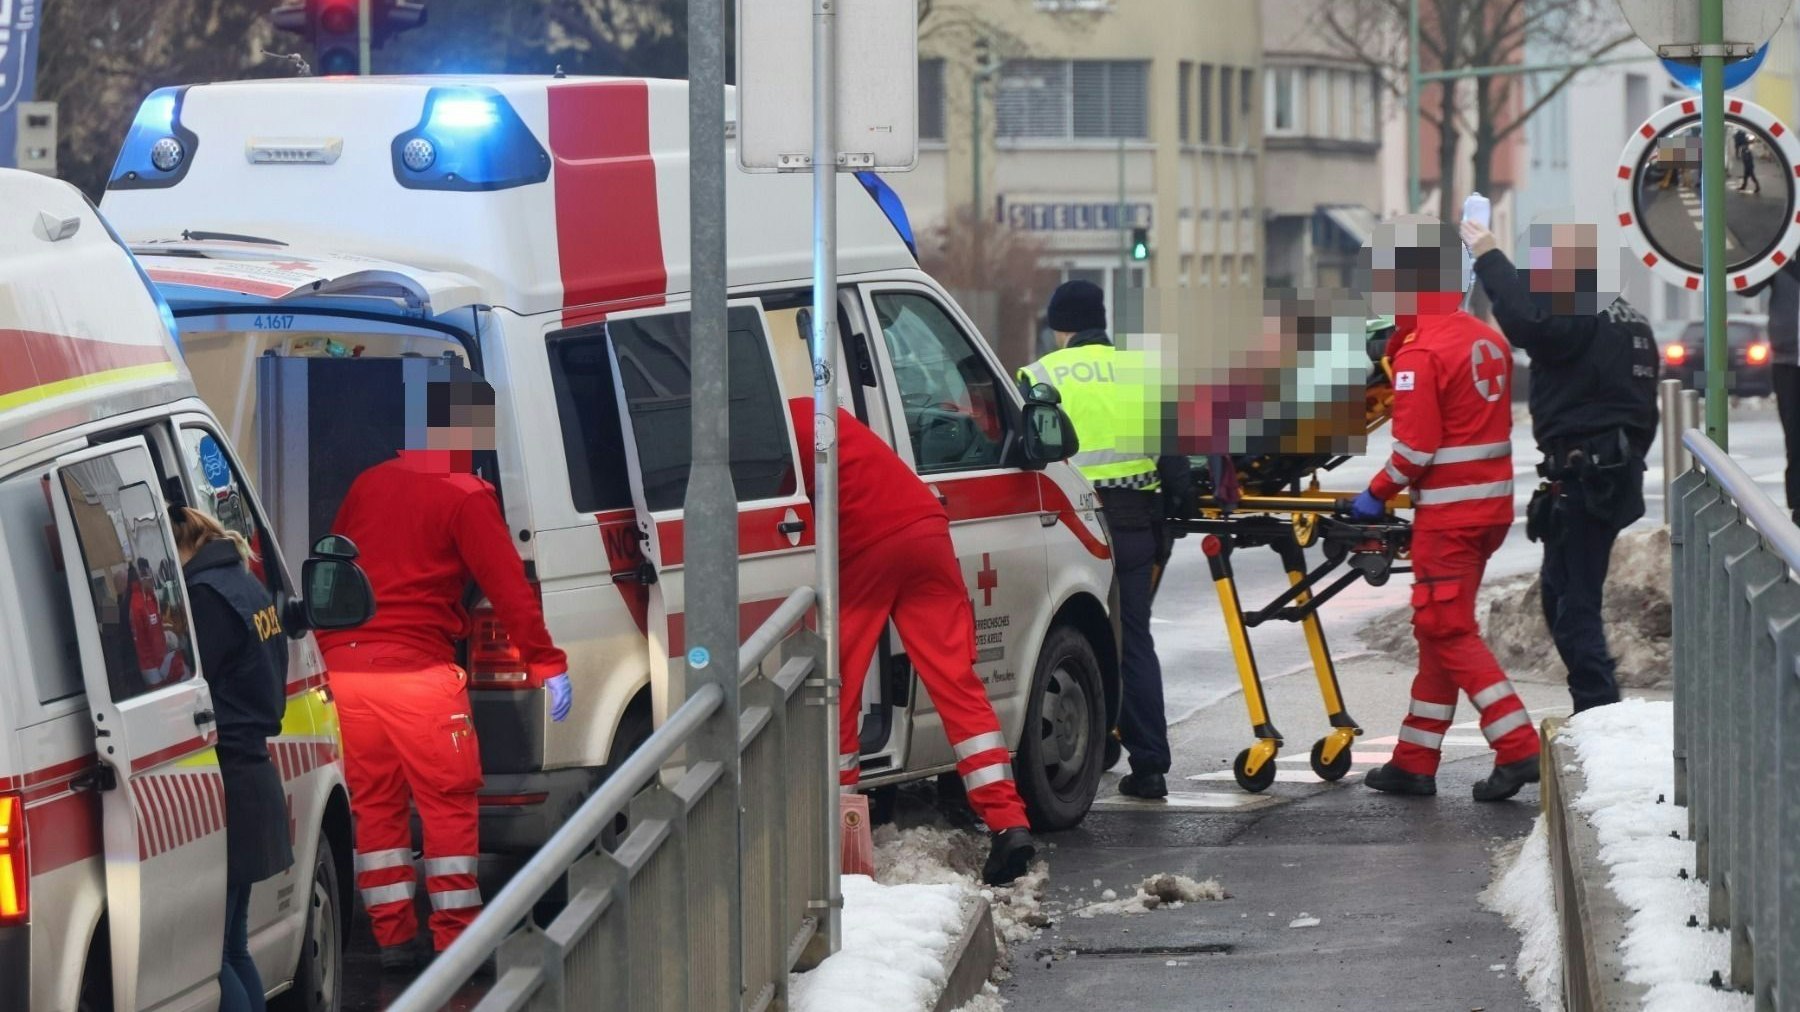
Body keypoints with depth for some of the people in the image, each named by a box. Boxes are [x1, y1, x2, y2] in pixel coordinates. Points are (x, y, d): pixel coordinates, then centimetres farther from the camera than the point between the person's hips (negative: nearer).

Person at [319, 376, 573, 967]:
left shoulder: (369, 484, 14)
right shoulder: (465, 498, -5)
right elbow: (507, 586, -8)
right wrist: (547, 664, -3)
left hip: (343, 666, 6)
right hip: (416, 670, -6)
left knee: (373, 802, 13)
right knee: (448, 802, 3)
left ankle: (392, 935, 14)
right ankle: (455, 937, 1)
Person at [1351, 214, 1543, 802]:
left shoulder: (1421, 351, -16)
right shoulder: (1488, 341, 10)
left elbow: (1416, 446, -19)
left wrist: (1377, 495, -5)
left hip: (1448, 511, -9)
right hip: (1492, 503, 9)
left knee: (1449, 633, -4)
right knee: (1438, 628, 14)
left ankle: (1518, 749, -14)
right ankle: (1415, 763, 19)